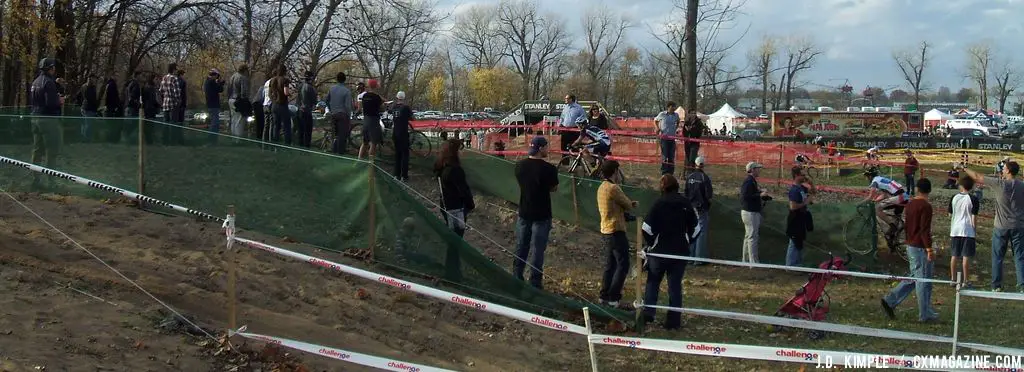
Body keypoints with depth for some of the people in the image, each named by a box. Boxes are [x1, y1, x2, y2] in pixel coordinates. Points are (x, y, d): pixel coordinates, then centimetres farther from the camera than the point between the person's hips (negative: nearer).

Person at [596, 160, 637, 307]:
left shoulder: (602, 187, 12)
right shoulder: (613, 188, -18)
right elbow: (628, 205, -10)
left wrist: (629, 204, 1)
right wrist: (630, 204, 12)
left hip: (606, 232, 10)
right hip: (616, 232, -10)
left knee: (610, 265, 15)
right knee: (623, 265, -4)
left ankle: (605, 296, 17)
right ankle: (613, 298, -6)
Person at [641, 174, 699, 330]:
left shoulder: (658, 204, -9)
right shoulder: (686, 204, 0)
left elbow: (647, 228, -13)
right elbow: (695, 229, 3)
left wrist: (650, 243, 3)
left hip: (659, 251, -2)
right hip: (680, 251, 2)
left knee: (653, 282, 14)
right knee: (675, 284, 7)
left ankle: (648, 313, 7)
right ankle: (674, 320, 6)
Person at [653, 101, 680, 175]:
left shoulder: (676, 115, 6)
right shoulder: (662, 114, -3)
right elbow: (655, 120, 12)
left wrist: (676, 128, 9)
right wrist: (657, 128, -4)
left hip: (672, 138, 4)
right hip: (663, 138, -4)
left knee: (672, 156, 4)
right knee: (664, 155, -6)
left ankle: (671, 172, 13)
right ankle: (664, 173, 0)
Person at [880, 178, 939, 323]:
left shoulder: (910, 204, 9)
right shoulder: (925, 206, -16)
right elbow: (924, 230, -21)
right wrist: (930, 250, -20)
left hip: (910, 246, 8)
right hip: (921, 248, -8)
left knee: (913, 277, 16)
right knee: (924, 281, 0)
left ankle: (890, 300, 9)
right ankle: (925, 314, 7)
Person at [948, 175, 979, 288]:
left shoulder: (954, 198, 2)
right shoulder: (973, 199, -9)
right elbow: (974, 217, -9)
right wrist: (975, 231, 0)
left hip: (955, 231, 4)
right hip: (968, 231, -4)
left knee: (954, 256, 10)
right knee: (966, 257, 1)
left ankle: (953, 278, 16)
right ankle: (965, 281, 4)